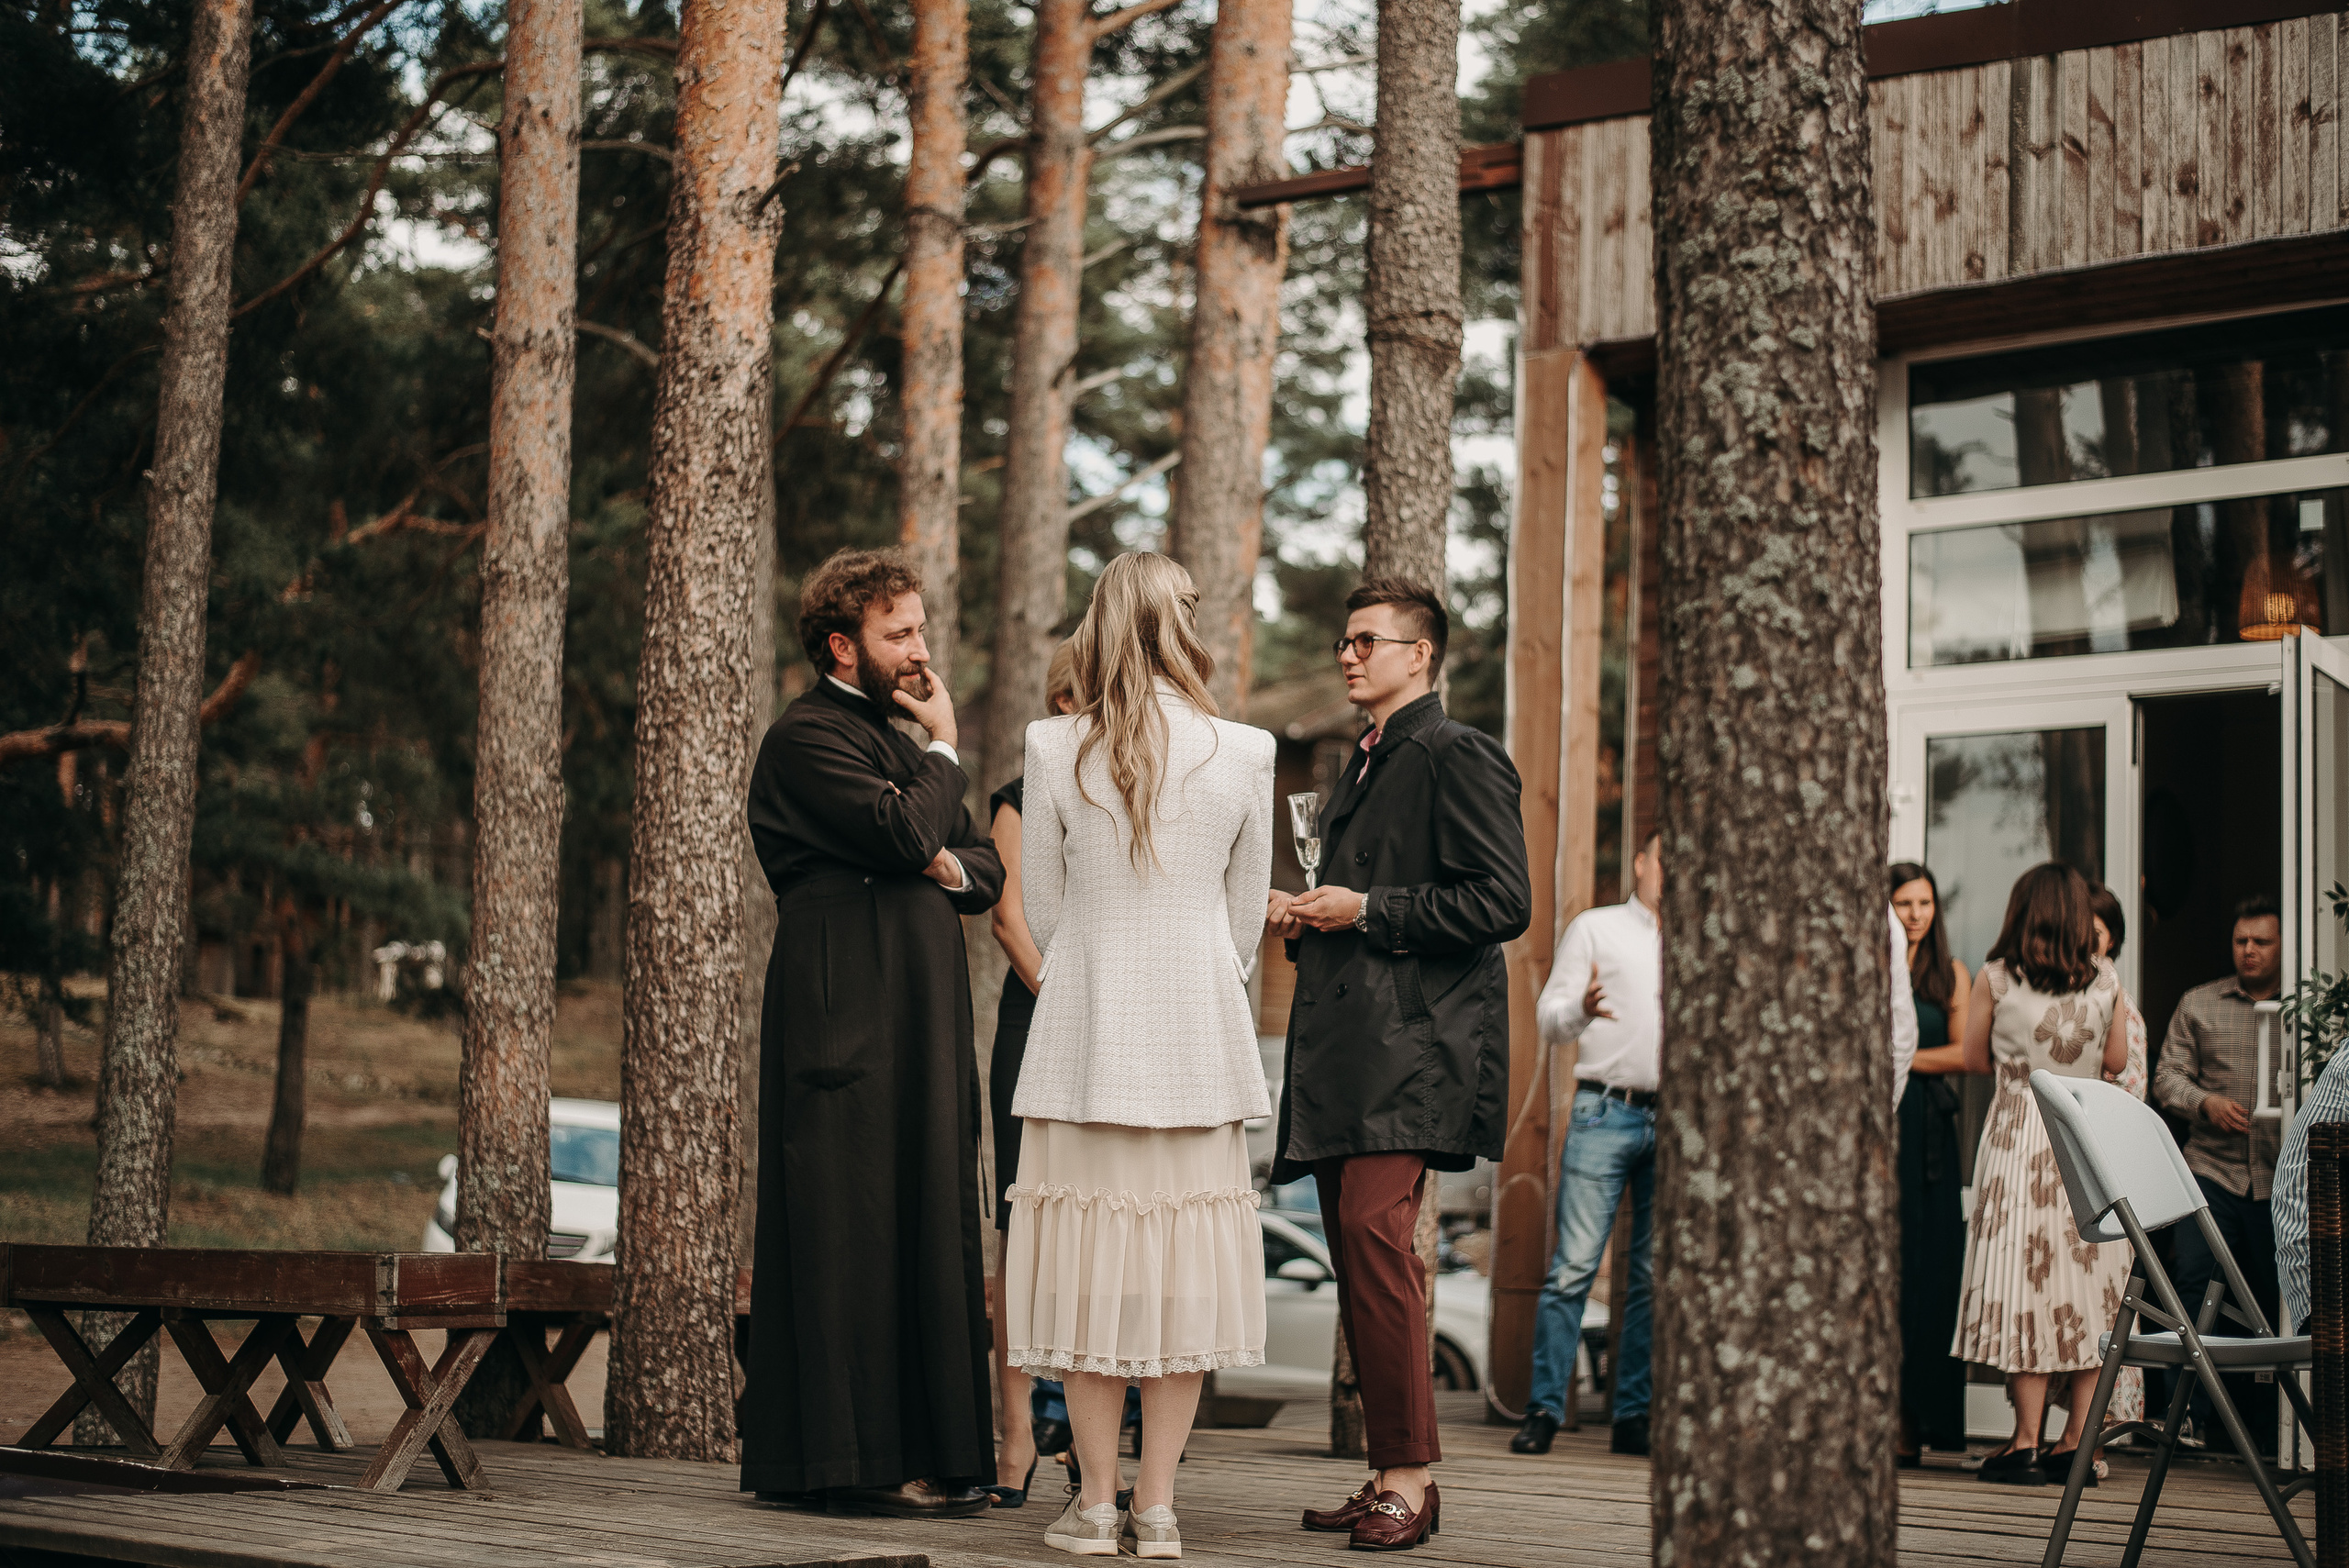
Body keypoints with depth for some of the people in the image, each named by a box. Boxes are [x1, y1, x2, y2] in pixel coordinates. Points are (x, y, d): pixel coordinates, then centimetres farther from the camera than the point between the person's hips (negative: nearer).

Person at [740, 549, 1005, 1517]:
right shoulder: (807, 736, -7)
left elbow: (983, 866, 22)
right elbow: (903, 830, -21)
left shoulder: (891, 738, 22)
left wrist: (954, 866, -2)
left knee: (920, 1231, 9)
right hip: (846, 1020, -9)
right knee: (852, 1235, -8)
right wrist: (945, 746, -4)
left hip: (916, 1024, 9)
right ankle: (850, 1462, -5)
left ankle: (921, 1454, 14)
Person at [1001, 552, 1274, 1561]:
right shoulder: (1243, 755, -3)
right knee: (1183, 1258, 6)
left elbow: (1042, 906, 4)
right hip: (1199, 1036, 1)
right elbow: (1246, 914, 6)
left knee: (1088, 1256, 5)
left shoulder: (1056, 750, -5)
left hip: (1084, 1029, 0)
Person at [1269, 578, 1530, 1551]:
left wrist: (1365, 912, -13)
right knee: (1355, 1250, 8)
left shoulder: (1457, 756, -5)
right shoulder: (1362, 765, 24)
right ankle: (1390, 1471, 13)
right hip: (1343, 1051, 10)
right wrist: (1304, 916, 14)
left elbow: (1502, 903, -13)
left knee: (1375, 1233, -19)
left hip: (1411, 1049, -10)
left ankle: (1409, 1476, -16)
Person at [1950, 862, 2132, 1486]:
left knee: (2024, 1278, 1)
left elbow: (1974, 1060, 5)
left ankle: (2027, 1444, -1)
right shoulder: (2107, 980, 2)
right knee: (2090, 1278, 7)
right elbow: (2117, 1060, 10)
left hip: (2019, 1131, -2)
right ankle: (2077, 1440, 8)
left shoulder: (1995, 978, -4)